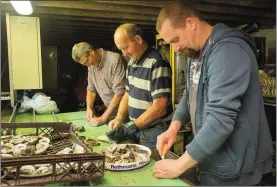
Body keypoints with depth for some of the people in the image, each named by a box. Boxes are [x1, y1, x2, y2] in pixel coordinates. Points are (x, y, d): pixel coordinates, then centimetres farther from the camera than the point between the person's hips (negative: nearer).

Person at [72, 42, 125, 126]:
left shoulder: (114, 60, -18)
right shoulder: (91, 64, 4)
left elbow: (119, 92, -22)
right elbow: (91, 88, 14)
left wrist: (104, 117, -19)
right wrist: (89, 108, -2)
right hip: (109, 111, 6)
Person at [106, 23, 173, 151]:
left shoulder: (157, 64, -20)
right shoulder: (132, 63, 6)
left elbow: (159, 108, -23)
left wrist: (131, 127, -20)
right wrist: (119, 119, 0)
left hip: (154, 133, -7)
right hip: (137, 130, 7)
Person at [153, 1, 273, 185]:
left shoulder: (228, 51, -25)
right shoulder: (196, 52, 6)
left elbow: (220, 120, -30)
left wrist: (179, 165, -23)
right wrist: (174, 128, -4)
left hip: (231, 167, -8)